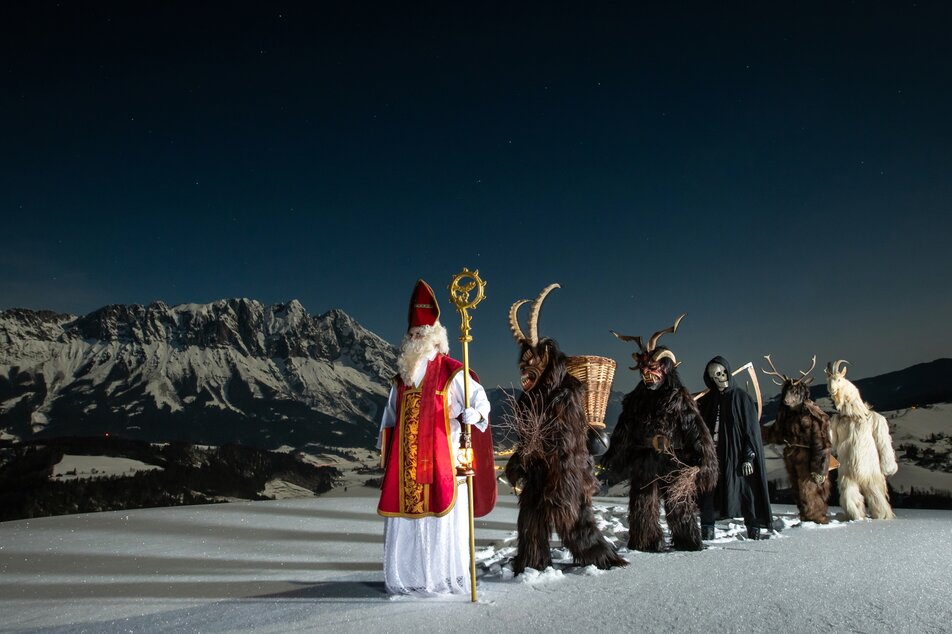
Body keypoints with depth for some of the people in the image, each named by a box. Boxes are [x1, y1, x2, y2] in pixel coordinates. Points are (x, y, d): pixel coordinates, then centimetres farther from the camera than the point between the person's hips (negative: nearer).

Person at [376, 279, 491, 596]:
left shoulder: (451, 372, -3)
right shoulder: (402, 375, 16)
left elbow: (479, 397, -8)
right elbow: (391, 416, 23)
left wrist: (473, 412, -30)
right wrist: (384, 450, 21)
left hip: (440, 458, -6)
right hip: (405, 461, 6)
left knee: (442, 515, -3)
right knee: (405, 516, 7)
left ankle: (447, 579, 9)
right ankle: (407, 578, 19)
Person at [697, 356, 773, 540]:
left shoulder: (741, 397, 0)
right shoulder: (707, 401, 10)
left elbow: (751, 428, -4)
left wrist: (748, 457, -10)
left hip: (736, 454, -3)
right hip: (713, 454, 3)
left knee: (746, 490, 1)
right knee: (709, 490, 0)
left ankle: (754, 530, 10)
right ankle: (707, 530, 5)